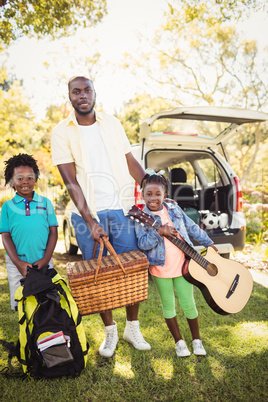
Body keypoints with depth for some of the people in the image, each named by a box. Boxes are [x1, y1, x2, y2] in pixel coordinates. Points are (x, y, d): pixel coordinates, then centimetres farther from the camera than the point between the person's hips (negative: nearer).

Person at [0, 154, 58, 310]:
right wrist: (18, 262, -11)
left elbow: (53, 232, 1)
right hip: (17, 263, 0)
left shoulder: (46, 203, 3)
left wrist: (46, 259, -8)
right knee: (19, 303, 8)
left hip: (43, 262, 0)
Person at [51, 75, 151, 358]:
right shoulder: (62, 132, 0)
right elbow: (71, 181, -7)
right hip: (86, 213, -1)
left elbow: (131, 162, 11)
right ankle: (110, 331, 29)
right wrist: (90, 222, -14)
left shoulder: (112, 123, 8)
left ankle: (132, 328, 27)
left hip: (121, 208, 2)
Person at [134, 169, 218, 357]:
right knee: (168, 305, 12)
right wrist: (159, 232, -30)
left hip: (183, 265, 2)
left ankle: (197, 339, 33)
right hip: (161, 268, -2)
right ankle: (179, 341, 33)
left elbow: (192, 227, 13)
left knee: (188, 304, 10)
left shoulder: (174, 209, 3)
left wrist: (208, 243, 16)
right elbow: (143, 244, -17)